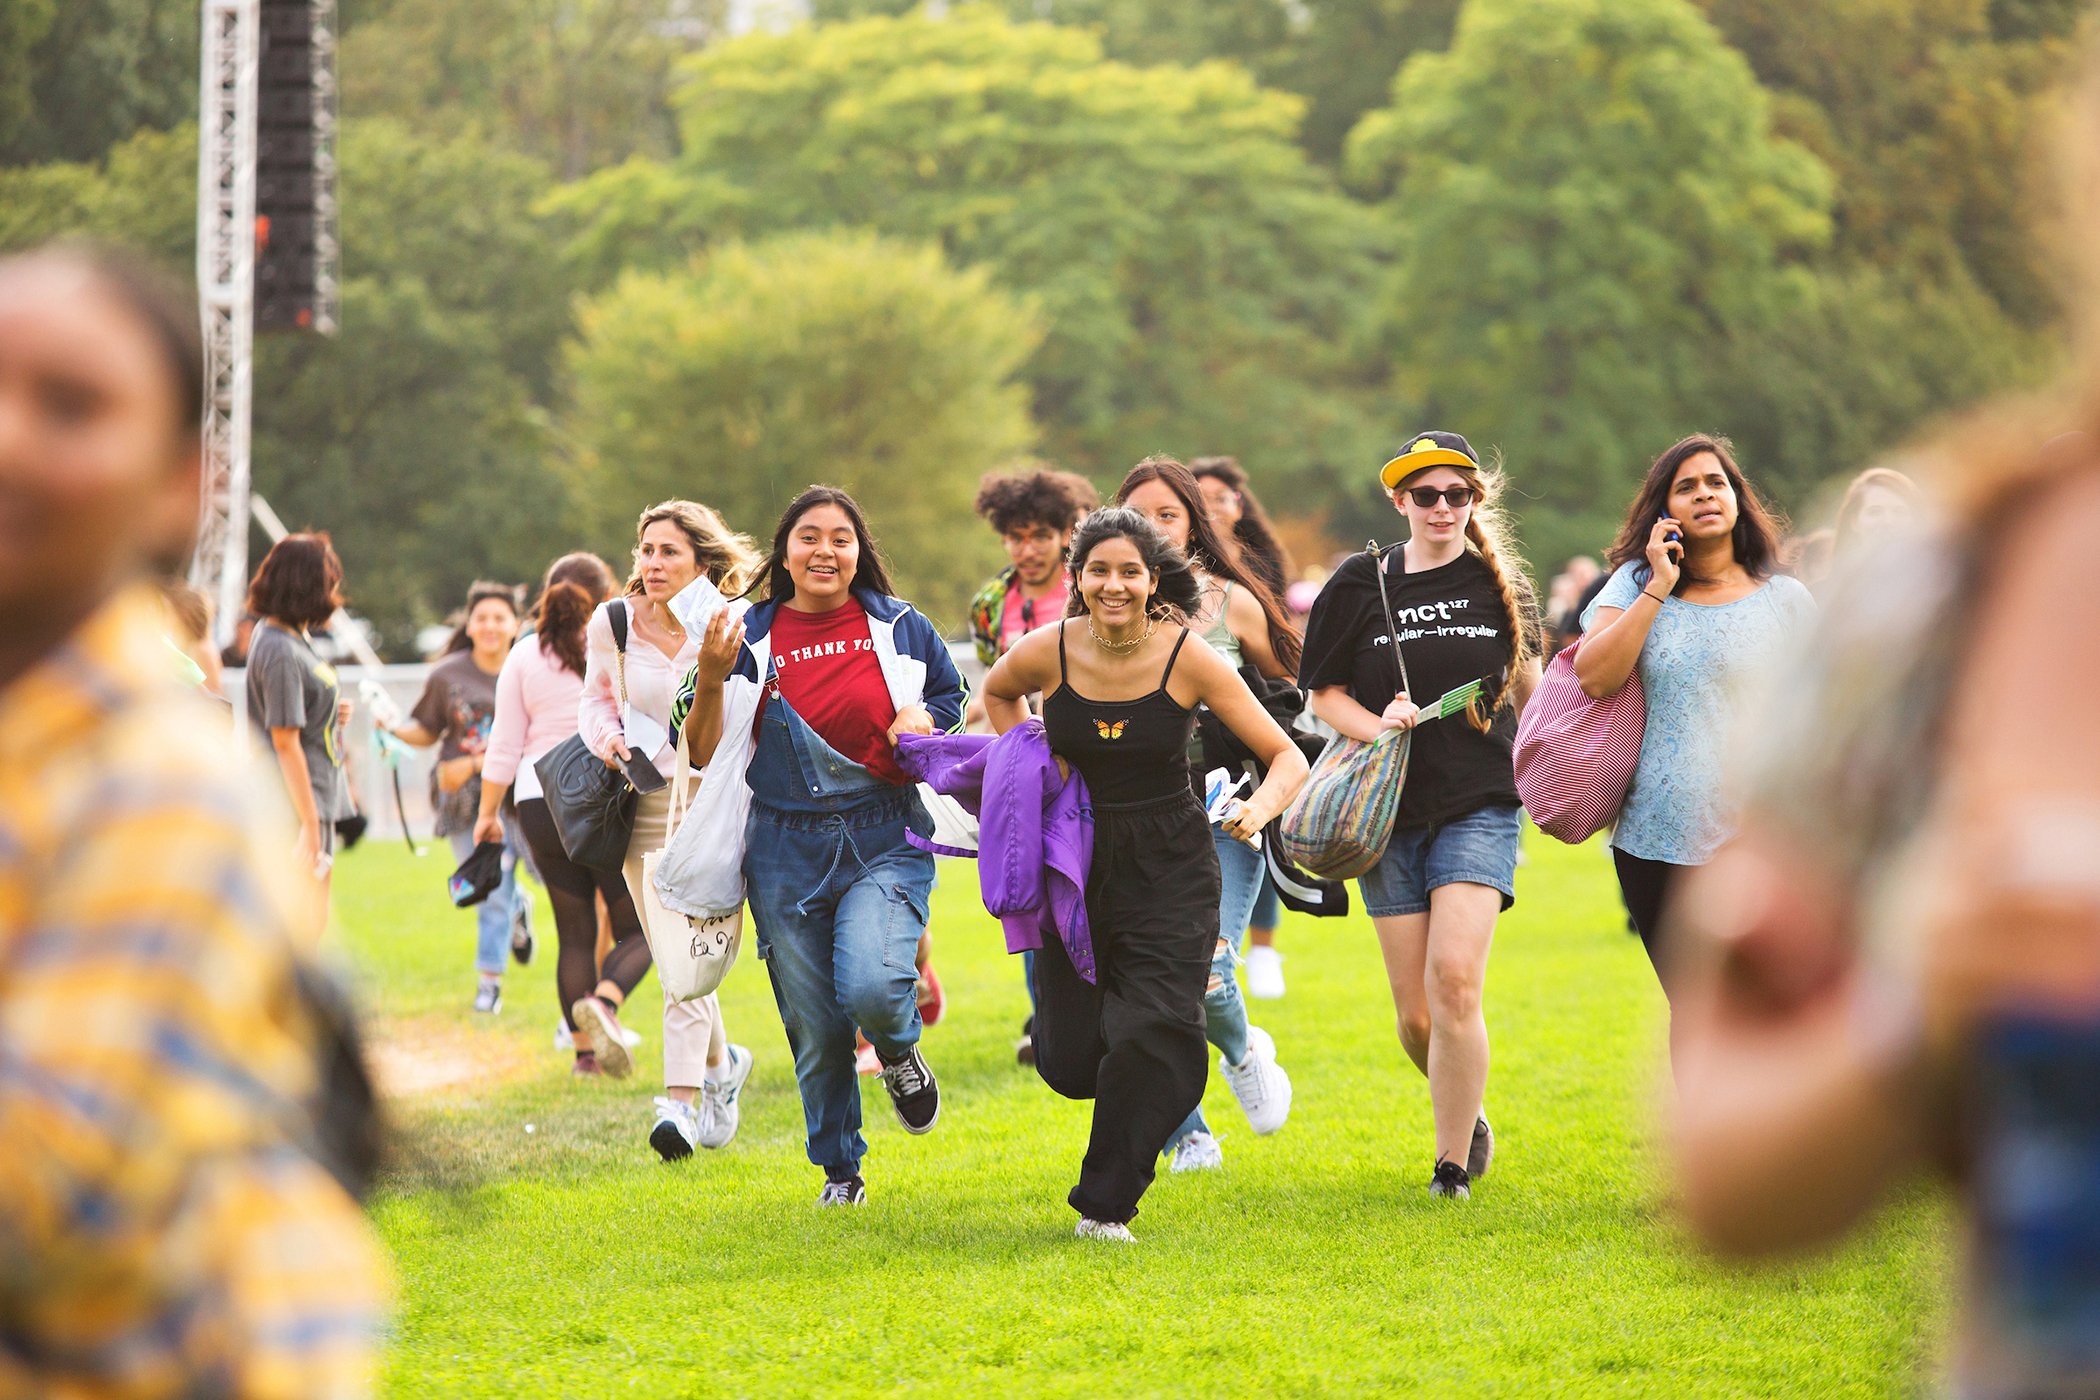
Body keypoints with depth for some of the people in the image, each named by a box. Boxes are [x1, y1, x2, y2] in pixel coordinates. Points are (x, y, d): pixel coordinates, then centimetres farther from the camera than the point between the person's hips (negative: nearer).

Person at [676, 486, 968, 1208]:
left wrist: (922, 721, -4)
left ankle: (900, 1054, 12)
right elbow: (704, 754, 1)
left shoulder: (900, 627, 3)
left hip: (886, 841, -1)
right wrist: (711, 676, -15)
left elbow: (953, 699, 18)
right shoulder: (749, 638, 1)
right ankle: (839, 1171, 26)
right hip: (788, 853, 1)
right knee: (815, 1028, 5)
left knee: (870, 987, -25)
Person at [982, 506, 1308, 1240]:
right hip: (1075, 862, 2)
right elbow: (997, 692, 17)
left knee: (1151, 1037, -14)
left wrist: (1259, 808, -30)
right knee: (1070, 1061, 1)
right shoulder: (1047, 653, -9)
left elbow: (1287, 758, -10)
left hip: (1170, 868, -2)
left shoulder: (1189, 658, -14)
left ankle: (1106, 1204, 6)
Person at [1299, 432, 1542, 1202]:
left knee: (1455, 980, -19)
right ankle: (1466, 1115, 31)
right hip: (1391, 813, 1)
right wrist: (1377, 726, -11)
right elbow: (1324, 692, 7)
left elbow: (1526, 680, 21)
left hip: (1480, 808, -1)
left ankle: (1454, 1164, -10)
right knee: (1415, 1010, 1)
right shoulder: (1360, 583, 4)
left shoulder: (1500, 583, 6)